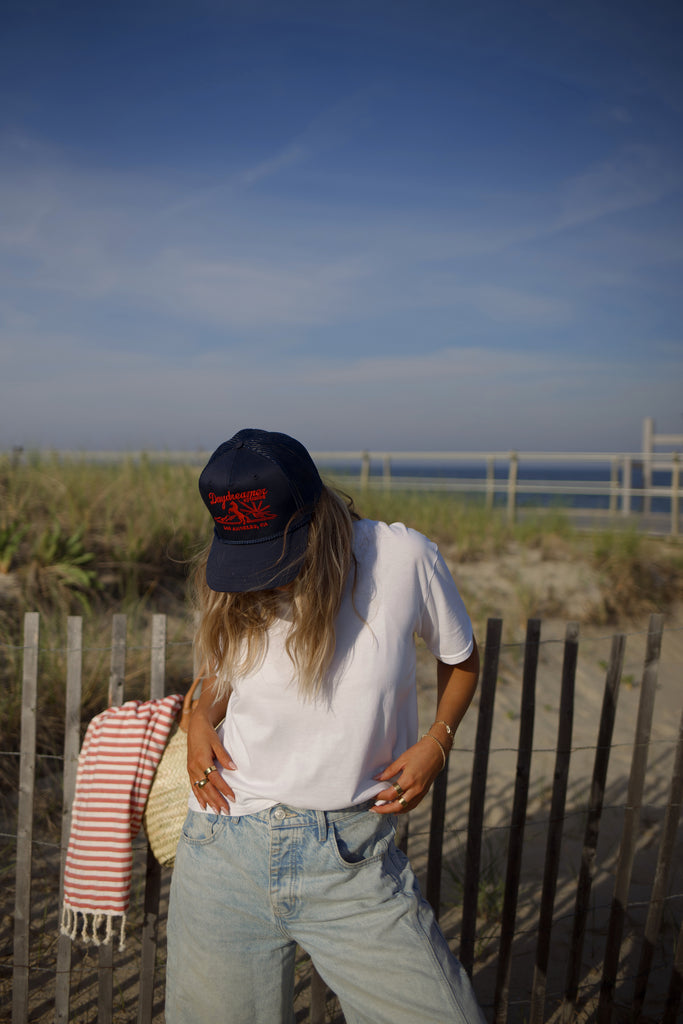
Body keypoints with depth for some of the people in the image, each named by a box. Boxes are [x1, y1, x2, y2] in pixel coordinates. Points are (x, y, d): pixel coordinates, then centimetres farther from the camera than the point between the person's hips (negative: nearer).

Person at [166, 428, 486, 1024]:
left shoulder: (403, 557, -10)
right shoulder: (233, 592, -1)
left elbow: (462, 659, 7)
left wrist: (437, 740, -7)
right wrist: (202, 718, -2)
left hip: (353, 863, -1)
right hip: (227, 849, 2)